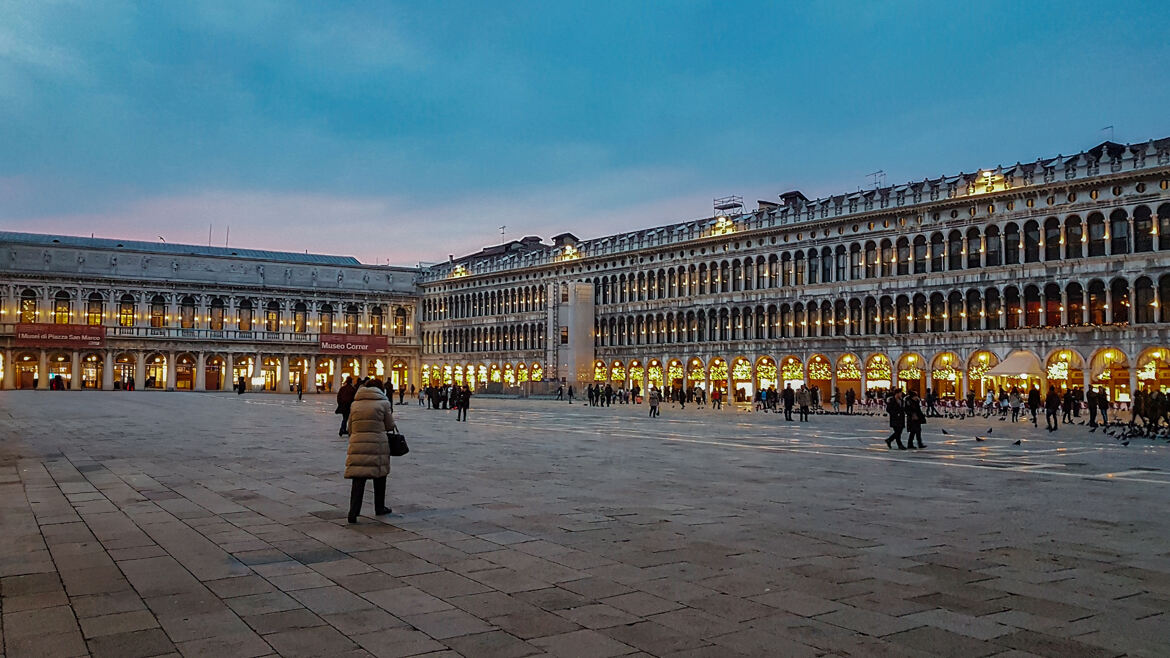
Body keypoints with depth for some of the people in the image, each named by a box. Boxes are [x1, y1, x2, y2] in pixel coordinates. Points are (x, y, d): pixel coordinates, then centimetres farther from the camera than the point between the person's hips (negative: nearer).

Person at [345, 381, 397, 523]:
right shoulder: (383, 403, 2)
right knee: (379, 477, 15)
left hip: (357, 446, 2)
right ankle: (379, 508, 28)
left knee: (358, 479, 1)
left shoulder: (355, 404, 10)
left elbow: (350, 428, 13)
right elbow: (389, 426, 6)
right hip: (378, 445, -2)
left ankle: (353, 512, -9)